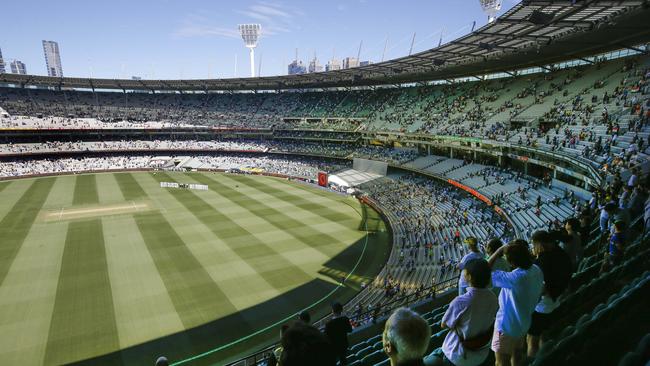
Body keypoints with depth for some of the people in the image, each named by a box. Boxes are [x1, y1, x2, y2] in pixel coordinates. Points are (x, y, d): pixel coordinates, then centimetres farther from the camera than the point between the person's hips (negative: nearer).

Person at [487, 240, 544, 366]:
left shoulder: (515, 278, -38)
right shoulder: (536, 270, -12)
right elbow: (537, 294, 4)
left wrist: (499, 251, -28)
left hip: (507, 326, -8)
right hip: (523, 322, 8)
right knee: (517, 354, 30)